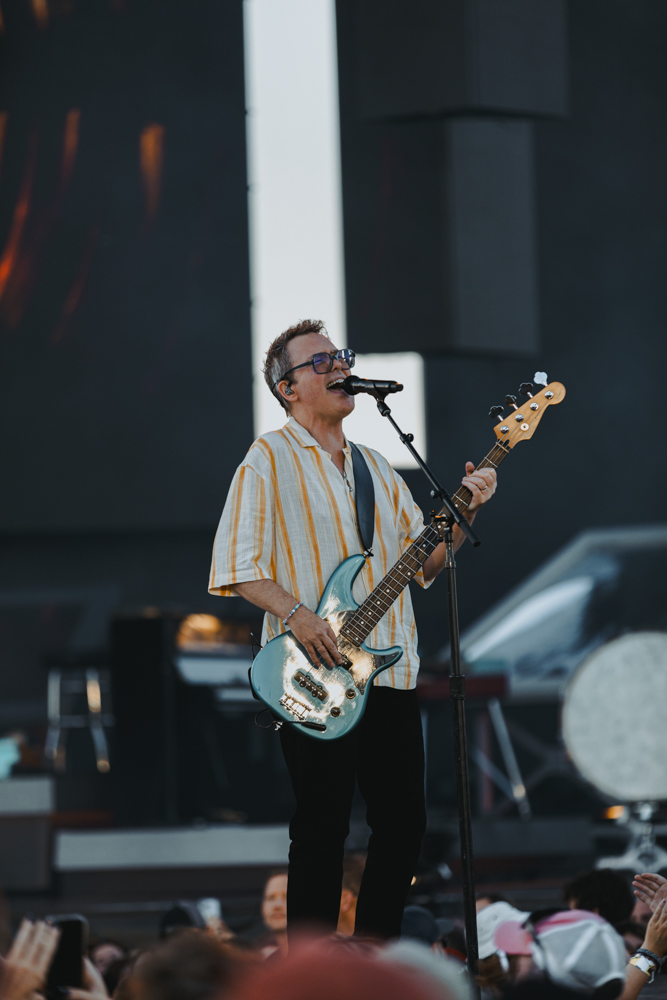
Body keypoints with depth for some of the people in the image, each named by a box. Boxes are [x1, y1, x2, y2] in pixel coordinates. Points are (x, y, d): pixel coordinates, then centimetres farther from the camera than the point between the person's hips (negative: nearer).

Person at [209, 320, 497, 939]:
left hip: (391, 672, 7)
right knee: (322, 834, -5)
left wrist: (465, 513, 2)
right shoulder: (271, 459, -1)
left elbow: (423, 563, 18)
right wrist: (295, 615, -22)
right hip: (316, 679, -7)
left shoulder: (375, 466, 20)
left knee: (403, 824, 7)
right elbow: (236, 567, -8)